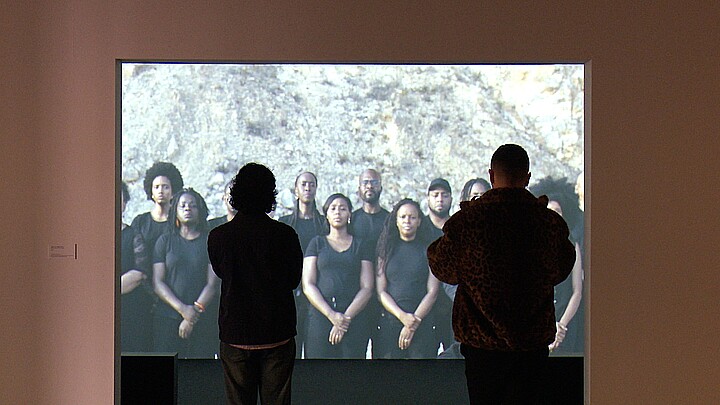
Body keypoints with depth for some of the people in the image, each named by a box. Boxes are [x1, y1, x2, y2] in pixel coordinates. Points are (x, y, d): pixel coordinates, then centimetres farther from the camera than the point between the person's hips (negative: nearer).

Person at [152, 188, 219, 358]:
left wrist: (195, 311, -10)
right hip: (167, 318, 1)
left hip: (203, 320, 0)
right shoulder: (165, 241, 10)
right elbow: (157, 283, 3)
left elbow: (212, 283, 1)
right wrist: (182, 309, -11)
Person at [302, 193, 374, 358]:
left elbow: (367, 288, 5)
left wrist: (346, 317, -10)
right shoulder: (317, 243, 13)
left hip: (354, 319, 0)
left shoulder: (361, 245, 14)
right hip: (320, 316, 0)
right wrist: (331, 315, -10)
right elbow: (308, 286, 4)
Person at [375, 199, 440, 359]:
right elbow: (381, 292, 4)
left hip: (423, 324, -1)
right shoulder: (386, 249, 10)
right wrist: (402, 316, -12)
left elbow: (432, 291, 1)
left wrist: (414, 323, -10)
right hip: (389, 323, 1)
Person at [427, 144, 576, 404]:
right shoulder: (550, 221, -7)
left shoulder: (466, 219, -12)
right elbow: (560, 271, 9)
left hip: (481, 338, -1)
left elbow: (444, 270, 1)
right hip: (534, 339, 1)